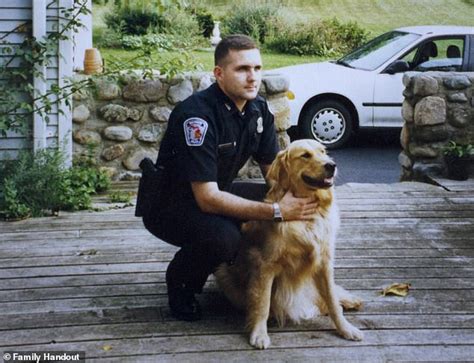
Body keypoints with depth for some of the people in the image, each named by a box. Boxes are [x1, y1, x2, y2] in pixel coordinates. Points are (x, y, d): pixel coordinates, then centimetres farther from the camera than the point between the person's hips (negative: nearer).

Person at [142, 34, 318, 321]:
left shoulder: (258, 109, -4)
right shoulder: (197, 115, -28)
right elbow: (207, 198, -32)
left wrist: (295, 196, -20)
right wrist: (277, 212, -37)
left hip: (217, 194, 8)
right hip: (170, 205, -7)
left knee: (290, 205, -8)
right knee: (222, 236, -36)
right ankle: (180, 281, -4)